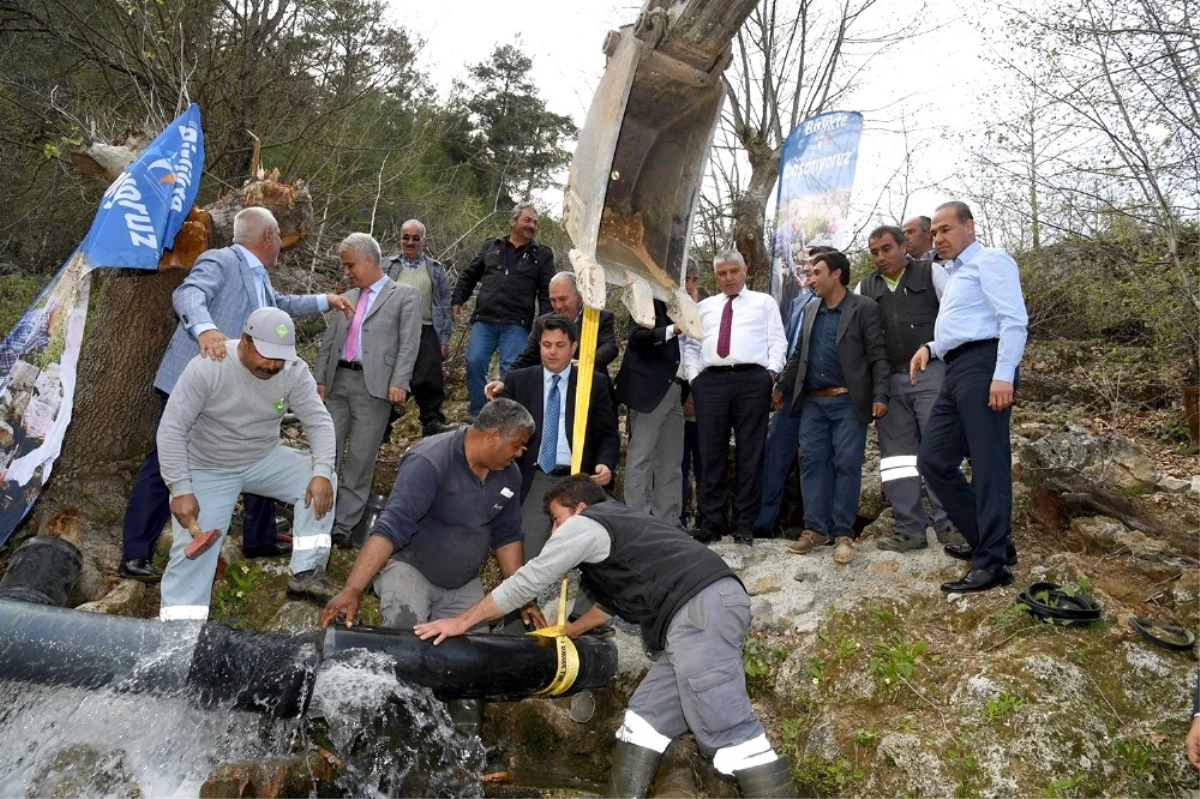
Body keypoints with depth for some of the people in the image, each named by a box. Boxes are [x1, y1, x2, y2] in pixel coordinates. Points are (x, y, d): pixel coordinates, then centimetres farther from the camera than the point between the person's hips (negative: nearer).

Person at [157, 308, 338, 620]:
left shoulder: (295, 371, -17)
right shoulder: (207, 367, -25)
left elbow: (319, 422, -14)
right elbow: (172, 428, -23)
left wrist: (322, 472, -31)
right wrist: (181, 489, -29)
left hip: (266, 459, 3)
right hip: (209, 469, -3)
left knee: (321, 484, -18)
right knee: (193, 546, -13)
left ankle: (306, 573, -12)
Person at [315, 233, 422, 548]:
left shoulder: (405, 295, 4)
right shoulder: (347, 298, 21)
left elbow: (409, 344, -6)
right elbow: (328, 342, 18)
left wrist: (398, 383, -16)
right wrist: (319, 379, 6)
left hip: (374, 385, -5)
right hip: (337, 382, 5)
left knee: (360, 460, -1)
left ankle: (344, 525, 6)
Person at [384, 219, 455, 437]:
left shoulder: (436, 269, 10)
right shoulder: (388, 267, 9)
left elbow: (445, 304, 9)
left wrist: (444, 337, 3)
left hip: (426, 333, 0)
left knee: (429, 380, -4)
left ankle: (432, 422, 6)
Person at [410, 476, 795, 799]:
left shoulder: (586, 524, 6)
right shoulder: (620, 524, 33)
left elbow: (528, 581, 4)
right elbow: (617, 598, 43)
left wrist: (462, 621, 10)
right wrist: (565, 634, 53)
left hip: (701, 610, -10)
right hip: (701, 614, 10)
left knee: (725, 729, -12)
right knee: (646, 718, 10)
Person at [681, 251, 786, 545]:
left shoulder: (764, 302, 15)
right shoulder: (704, 307, 22)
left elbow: (777, 341, 7)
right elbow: (691, 346, 18)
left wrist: (771, 372, -7)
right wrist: (694, 376, 4)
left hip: (753, 380, -2)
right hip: (710, 381, 2)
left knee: (751, 452, -1)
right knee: (710, 452, 0)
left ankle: (745, 522, 6)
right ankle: (711, 521, 6)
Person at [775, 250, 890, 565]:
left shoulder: (865, 308, -2)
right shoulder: (810, 308, 15)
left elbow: (878, 355, -6)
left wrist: (880, 394, -15)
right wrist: (782, 386, 17)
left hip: (848, 401, -5)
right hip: (812, 401, 5)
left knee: (846, 465, -3)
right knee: (811, 461, 3)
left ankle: (843, 533, 4)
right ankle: (815, 528, 10)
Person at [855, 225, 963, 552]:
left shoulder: (931, 273, 5)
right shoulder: (865, 288, 13)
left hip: (930, 373, -4)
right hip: (889, 380, 4)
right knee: (897, 453, 3)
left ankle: (948, 524, 0)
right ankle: (910, 529, 9)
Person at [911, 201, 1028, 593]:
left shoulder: (990, 261, -2)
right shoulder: (956, 273, 27)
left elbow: (1014, 320, -13)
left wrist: (1004, 375, -23)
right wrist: (931, 348, 16)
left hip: (982, 367, -10)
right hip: (957, 372, 10)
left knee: (988, 463, -8)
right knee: (933, 460, 9)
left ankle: (992, 561, -5)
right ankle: (987, 539, 18)